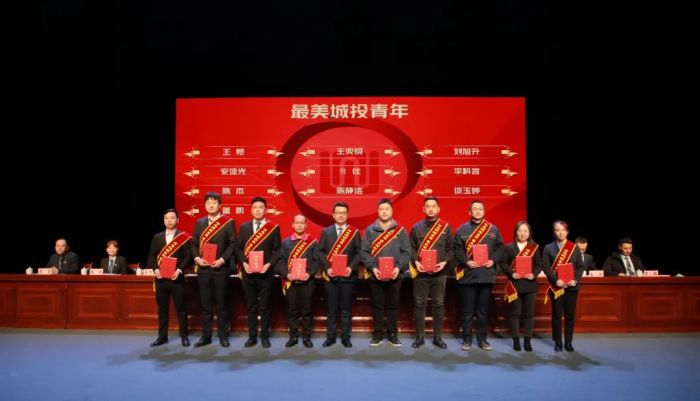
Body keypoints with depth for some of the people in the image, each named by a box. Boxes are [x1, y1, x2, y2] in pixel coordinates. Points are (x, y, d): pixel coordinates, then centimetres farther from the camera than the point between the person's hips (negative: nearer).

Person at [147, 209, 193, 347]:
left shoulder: (184, 237, -1)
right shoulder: (157, 237, 11)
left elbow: (188, 256, -6)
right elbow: (151, 256, 9)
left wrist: (179, 270, -18)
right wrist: (156, 269, -7)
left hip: (176, 278, -4)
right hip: (161, 278, 4)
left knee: (180, 308, 1)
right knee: (162, 308, 9)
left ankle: (184, 336, 9)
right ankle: (162, 336, 18)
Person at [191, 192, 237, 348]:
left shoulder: (229, 222, -1)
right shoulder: (199, 222, 12)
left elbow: (232, 244, -5)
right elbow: (194, 243, 11)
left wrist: (222, 260, -15)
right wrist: (197, 258, -6)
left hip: (220, 269, -3)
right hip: (203, 269, 4)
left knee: (221, 304, 3)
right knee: (205, 304, 8)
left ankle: (223, 335, 13)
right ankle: (206, 336, 17)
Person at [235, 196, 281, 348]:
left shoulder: (274, 227, 1)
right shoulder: (244, 227, 8)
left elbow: (278, 250, -1)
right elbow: (238, 248, 6)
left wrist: (269, 264, -14)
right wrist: (244, 263, -9)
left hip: (266, 273, -2)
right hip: (248, 273, 2)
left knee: (265, 306, 5)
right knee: (251, 306, 8)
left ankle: (265, 336, 15)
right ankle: (252, 336, 17)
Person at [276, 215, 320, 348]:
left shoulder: (313, 242, 6)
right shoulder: (286, 242, 10)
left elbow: (316, 261, 0)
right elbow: (281, 260, 4)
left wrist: (309, 273, -15)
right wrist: (286, 274, -11)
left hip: (307, 281, -1)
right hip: (290, 281, 1)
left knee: (306, 310, 3)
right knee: (292, 310, 5)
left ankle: (306, 337, 14)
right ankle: (293, 336, 15)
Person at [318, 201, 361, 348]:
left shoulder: (355, 232, 5)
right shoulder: (326, 232, 8)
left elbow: (358, 253, 0)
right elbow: (321, 252, 3)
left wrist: (351, 267, -14)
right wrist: (327, 268, -11)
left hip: (347, 275, 0)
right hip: (330, 276, 1)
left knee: (346, 308, 5)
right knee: (332, 308, 6)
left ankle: (345, 337, 13)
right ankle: (330, 336, 13)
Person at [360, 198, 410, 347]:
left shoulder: (400, 230, 4)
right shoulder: (370, 230, 4)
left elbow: (406, 252, 1)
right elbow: (364, 252, 0)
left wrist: (399, 267, -12)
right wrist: (372, 267, -13)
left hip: (394, 276, 0)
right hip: (375, 276, 0)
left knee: (393, 305, 8)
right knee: (377, 306, 7)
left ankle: (392, 333, 19)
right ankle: (378, 334, 17)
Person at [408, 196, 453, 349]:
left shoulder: (446, 227, 5)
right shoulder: (416, 227, 6)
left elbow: (451, 249, 5)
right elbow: (411, 248, 5)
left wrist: (445, 262, -10)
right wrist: (415, 262, -10)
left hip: (439, 272, 0)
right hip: (420, 272, 0)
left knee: (438, 304, 5)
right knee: (419, 303, 3)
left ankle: (437, 337, 15)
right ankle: (420, 336, 13)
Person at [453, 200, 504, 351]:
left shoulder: (493, 229, 9)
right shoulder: (462, 229, 4)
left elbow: (499, 248, 8)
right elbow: (457, 249, -1)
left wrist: (493, 260, -8)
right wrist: (466, 261, -14)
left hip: (487, 275, 2)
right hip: (468, 275, -2)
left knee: (483, 310, 8)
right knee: (467, 310, 3)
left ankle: (482, 339, 18)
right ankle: (466, 339, 13)